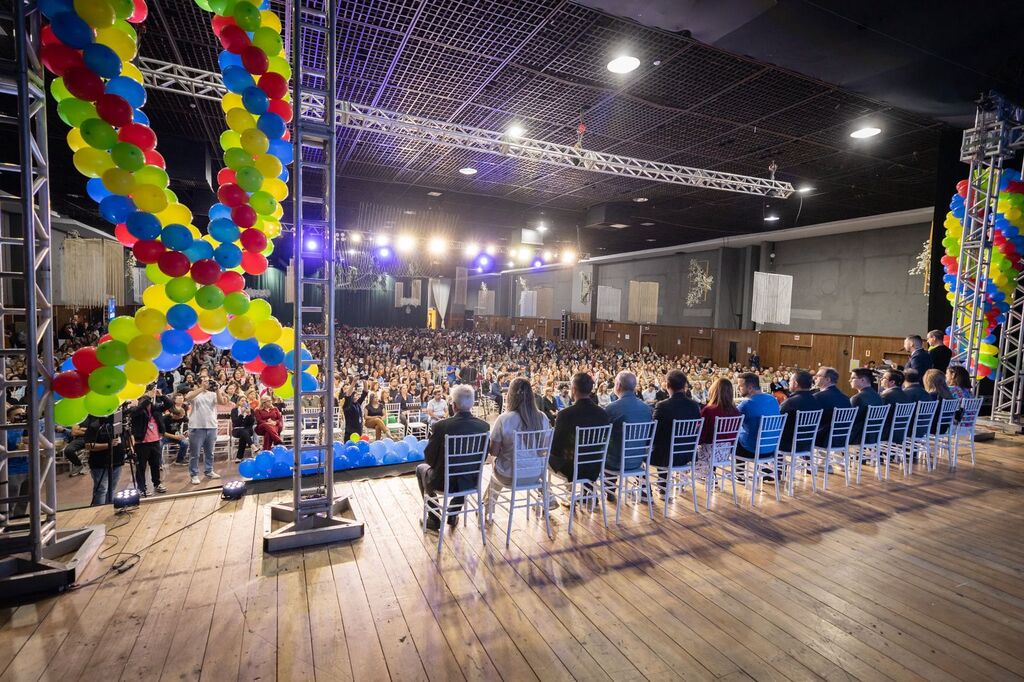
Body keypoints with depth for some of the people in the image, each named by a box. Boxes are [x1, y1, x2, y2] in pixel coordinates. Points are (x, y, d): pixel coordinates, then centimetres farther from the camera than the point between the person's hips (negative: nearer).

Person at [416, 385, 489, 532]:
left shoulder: (441, 426, -22)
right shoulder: (484, 426, -13)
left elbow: (429, 458, -9)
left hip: (443, 483, -3)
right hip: (471, 482, 3)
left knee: (421, 469, 29)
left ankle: (434, 519, 31)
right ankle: (453, 515, 38)